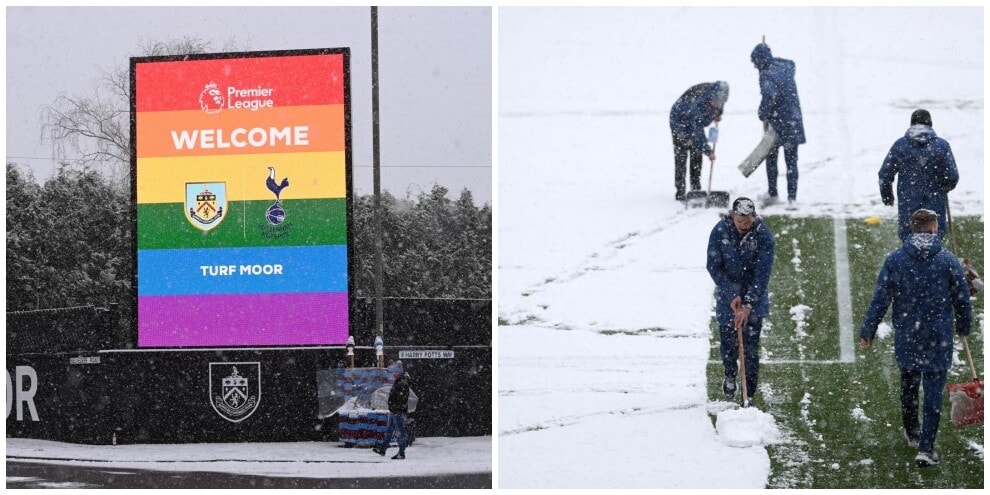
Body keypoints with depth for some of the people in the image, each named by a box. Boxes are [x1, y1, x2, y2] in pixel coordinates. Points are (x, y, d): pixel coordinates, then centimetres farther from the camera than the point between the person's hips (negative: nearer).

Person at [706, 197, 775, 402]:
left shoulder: (764, 234, -18)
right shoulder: (720, 231, -14)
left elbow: (762, 273, -19)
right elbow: (714, 267, -9)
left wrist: (748, 305, -25)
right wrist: (732, 295, -17)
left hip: (754, 297, -2)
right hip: (728, 296, 2)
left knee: (750, 347, -5)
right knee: (727, 342, 10)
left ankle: (749, 395, 1)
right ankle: (730, 375, 41)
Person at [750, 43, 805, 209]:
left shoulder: (767, 75, -17)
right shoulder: (786, 66, 6)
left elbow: (769, 96, -34)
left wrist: (763, 115, -19)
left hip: (778, 123, -6)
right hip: (794, 122, 6)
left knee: (771, 159, 14)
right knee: (791, 161, 9)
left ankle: (772, 195, 22)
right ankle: (792, 197, 5)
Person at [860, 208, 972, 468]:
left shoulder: (895, 260, -6)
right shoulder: (948, 260, -7)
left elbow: (880, 299, -4)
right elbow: (962, 299, 1)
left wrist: (867, 331, 5)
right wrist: (964, 327, 19)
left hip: (905, 336, 2)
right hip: (938, 338, -2)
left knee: (908, 384, 22)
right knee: (933, 392, 2)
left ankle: (912, 432, 39)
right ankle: (925, 448, -3)